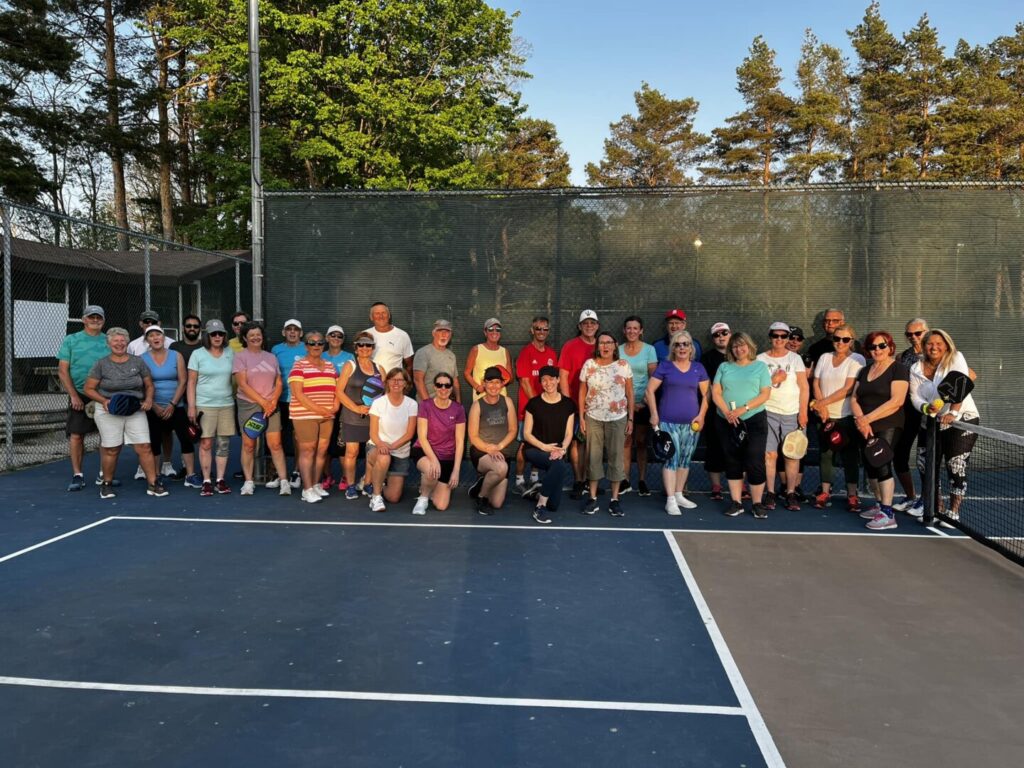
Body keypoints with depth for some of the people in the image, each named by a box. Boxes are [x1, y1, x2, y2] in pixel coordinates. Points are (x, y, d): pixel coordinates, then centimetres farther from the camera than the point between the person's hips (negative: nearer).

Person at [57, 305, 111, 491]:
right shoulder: (71, 340, 4)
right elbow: (62, 370, 0)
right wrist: (74, 395, -9)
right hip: (80, 396, -2)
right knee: (76, 435, -2)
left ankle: (104, 474, 14)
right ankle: (77, 475, 7)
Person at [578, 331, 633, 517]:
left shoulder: (624, 366, -1)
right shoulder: (589, 365, 0)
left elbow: (630, 394, 2)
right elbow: (582, 392, 5)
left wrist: (630, 419, -1)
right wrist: (581, 416, 0)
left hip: (617, 419, -1)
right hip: (593, 418, 1)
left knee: (616, 457, 3)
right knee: (593, 456, 5)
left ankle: (615, 499, 12)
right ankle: (593, 498, 14)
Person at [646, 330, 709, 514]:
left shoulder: (698, 368, 9)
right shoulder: (665, 366, 2)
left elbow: (705, 395, 10)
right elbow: (649, 391, 0)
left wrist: (701, 415, -2)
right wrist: (654, 414, -5)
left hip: (691, 423, 3)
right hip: (668, 422, -3)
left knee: (685, 459, 10)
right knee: (671, 458, -7)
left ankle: (679, 495, 23)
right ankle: (670, 500, -4)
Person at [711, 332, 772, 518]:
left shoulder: (760, 366, 5)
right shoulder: (724, 367, 11)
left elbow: (765, 394, -3)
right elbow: (716, 393, 3)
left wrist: (743, 409, -14)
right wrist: (727, 412, -12)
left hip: (754, 421, -2)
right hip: (726, 422, 3)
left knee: (754, 462, -5)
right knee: (732, 462, 7)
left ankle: (757, 504, 8)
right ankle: (736, 503, 15)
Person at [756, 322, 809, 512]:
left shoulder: (795, 358, 8)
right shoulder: (761, 359, 8)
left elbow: (804, 387, 5)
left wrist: (803, 412, -2)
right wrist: (773, 380, -9)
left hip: (793, 413, 0)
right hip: (768, 412, 0)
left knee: (792, 454, -2)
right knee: (769, 454, -4)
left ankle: (791, 494, 6)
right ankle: (770, 493, 4)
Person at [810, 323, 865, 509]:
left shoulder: (857, 360, -4)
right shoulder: (824, 358, 10)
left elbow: (848, 389, -12)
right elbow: (816, 384, 6)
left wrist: (823, 402, -11)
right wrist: (821, 407, -8)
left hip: (846, 416, -4)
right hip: (825, 416, 4)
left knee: (849, 455, 4)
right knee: (825, 454, 8)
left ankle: (852, 495, 11)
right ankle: (825, 492, 17)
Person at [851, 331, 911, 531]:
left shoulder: (898, 369, -3)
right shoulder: (865, 370, 17)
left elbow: (896, 401, -15)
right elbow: (855, 399, 12)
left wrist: (867, 418, -16)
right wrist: (860, 419, -8)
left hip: (888, 427, -7)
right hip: (866, 429, 7)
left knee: (882, 464, -15)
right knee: (870, 467, 10)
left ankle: (887, 515, -13)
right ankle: (880, 506, 23)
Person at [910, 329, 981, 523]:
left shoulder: (955, 358, -7)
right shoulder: (916, 369, 4)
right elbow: (915, 397, -1)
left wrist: (953, 413, -32)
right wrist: (926, 408, -24)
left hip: (962, 420, -5)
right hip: (932, 422, 5)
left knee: (956, 467, -8)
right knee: (925, 465, 6)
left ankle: (954, 512, 5)